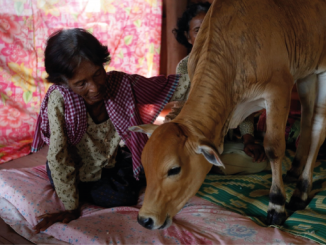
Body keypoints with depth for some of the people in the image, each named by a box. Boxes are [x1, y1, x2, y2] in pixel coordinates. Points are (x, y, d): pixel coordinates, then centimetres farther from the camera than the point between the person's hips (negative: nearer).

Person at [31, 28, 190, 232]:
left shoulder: (121, 84, -25)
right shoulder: (59, 100, -34)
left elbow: (171, 86, -21)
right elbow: (59, 159, -29)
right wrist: (71, 208, -23)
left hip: (110, 159, 4)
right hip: (76, 168, -4)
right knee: (119, 198, -16)